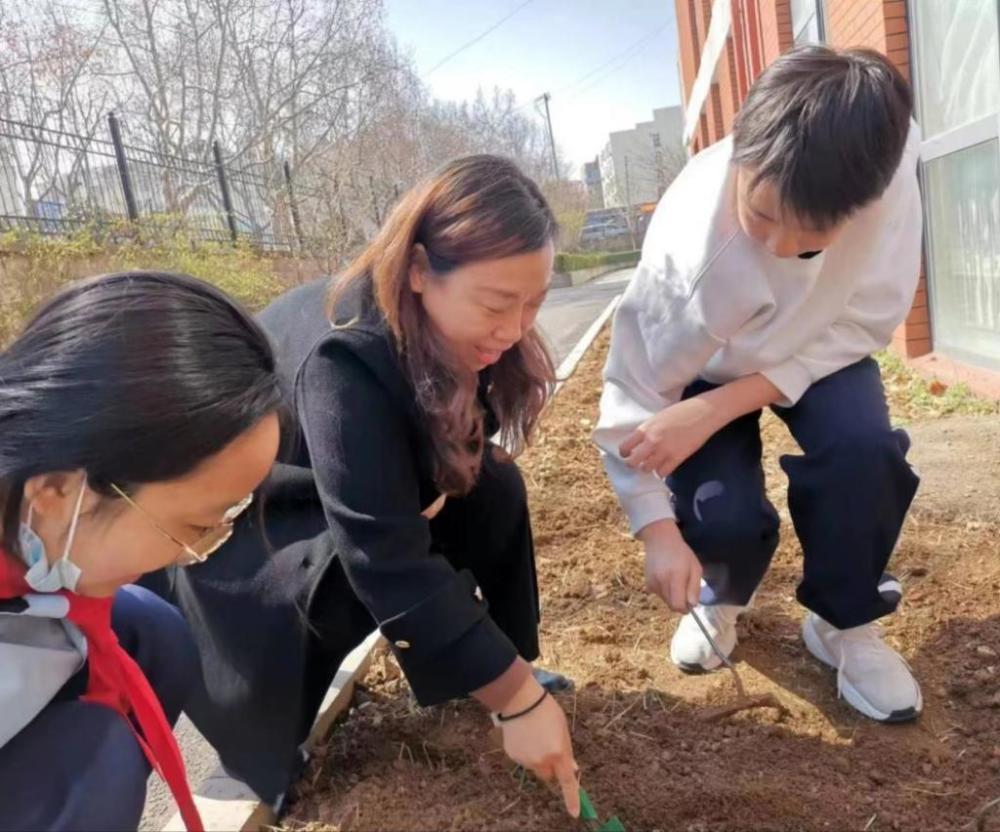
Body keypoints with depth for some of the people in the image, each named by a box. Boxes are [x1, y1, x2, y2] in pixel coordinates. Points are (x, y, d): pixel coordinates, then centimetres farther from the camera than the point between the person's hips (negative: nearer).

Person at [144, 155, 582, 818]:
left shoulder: (439, 324, -15)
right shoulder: (345, 356, -37)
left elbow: (461, 443, 4)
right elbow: (387, 560, -39)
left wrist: (459, 464, -20)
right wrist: (517, 700, -34)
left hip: (338, 490, 7)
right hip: (218, 518, -7)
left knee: (492, 487, -8)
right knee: (346, 577, -33)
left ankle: (499, 658, 9)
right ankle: (261, 725, -5)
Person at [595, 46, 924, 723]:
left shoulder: (893, 158, -33)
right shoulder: (688, 254, -40)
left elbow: (864, 323, -24)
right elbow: (633, 395, -28)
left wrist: (719, 407, -33)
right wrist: (659, 531, -31)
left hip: (821, 343, 2)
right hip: (711, 360, -1)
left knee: (863, 448, -28)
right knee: (721, 515, -21)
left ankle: (848, 624, 1)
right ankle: (723, 598, 18)